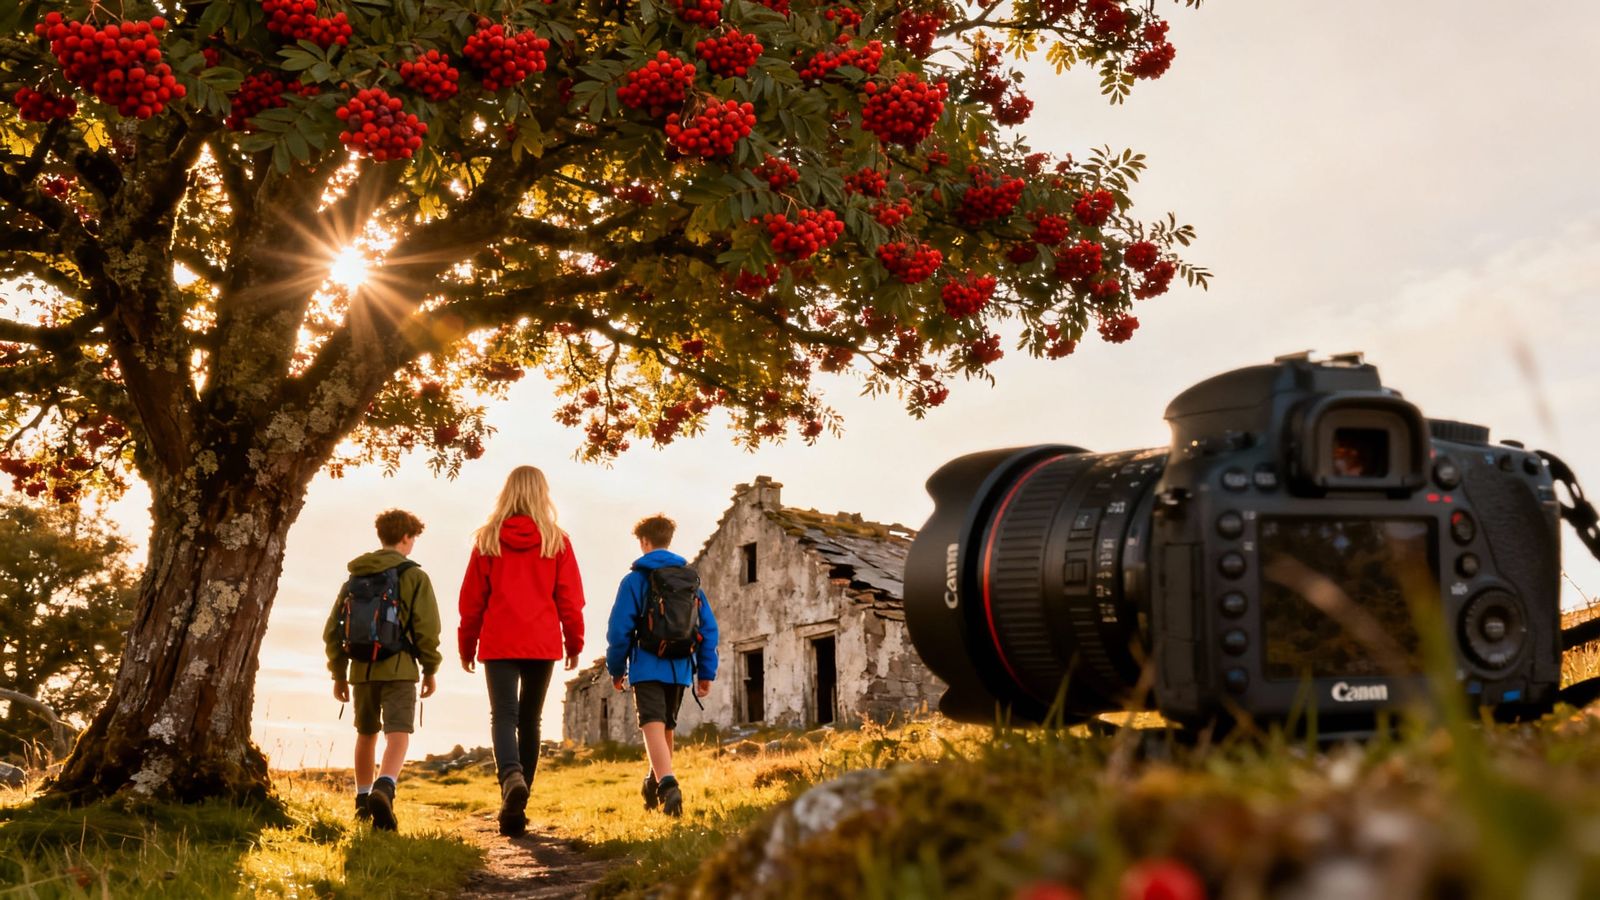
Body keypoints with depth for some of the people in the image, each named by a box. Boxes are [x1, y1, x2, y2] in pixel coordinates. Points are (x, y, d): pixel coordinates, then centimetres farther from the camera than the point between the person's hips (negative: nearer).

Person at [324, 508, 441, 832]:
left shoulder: (354, 577, 12)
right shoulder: (413, 576, -3)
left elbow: (333, 629, 12)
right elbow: (427, 628, -9)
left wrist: (338, 674, 17)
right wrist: (430, 669, 1)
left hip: (361, 668, 5)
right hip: (398, 667, -5)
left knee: (366, 733, 20)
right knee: (398, 733, -10)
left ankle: (363, 801, 27)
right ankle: (384, 789, -34)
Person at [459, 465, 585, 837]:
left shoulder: (488, 540, 3)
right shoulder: (557, 541, 2)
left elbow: (472, 598, 5)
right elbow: (569, 598, 3)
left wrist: (467, 646, 13)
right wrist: (574, 643, 13)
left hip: (498, 643, -1)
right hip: (543, 643, 1)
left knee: (503, 716, -5)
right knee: (529, 720, 10)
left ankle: (512, 777, -34)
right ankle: (516, 807, 11)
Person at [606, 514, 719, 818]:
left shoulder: (635, 579, -2)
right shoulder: (692, 579, 10)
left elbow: (619, 629, -6)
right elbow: (709, 628, 7)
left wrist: (616, 668, 6)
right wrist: (706, 672, 11)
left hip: (648, 666, -5)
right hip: (680, 668, 5)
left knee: (653, 726, -14)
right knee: (667, 727, 20)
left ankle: (668, 786, -35)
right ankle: (655, 784, 34)